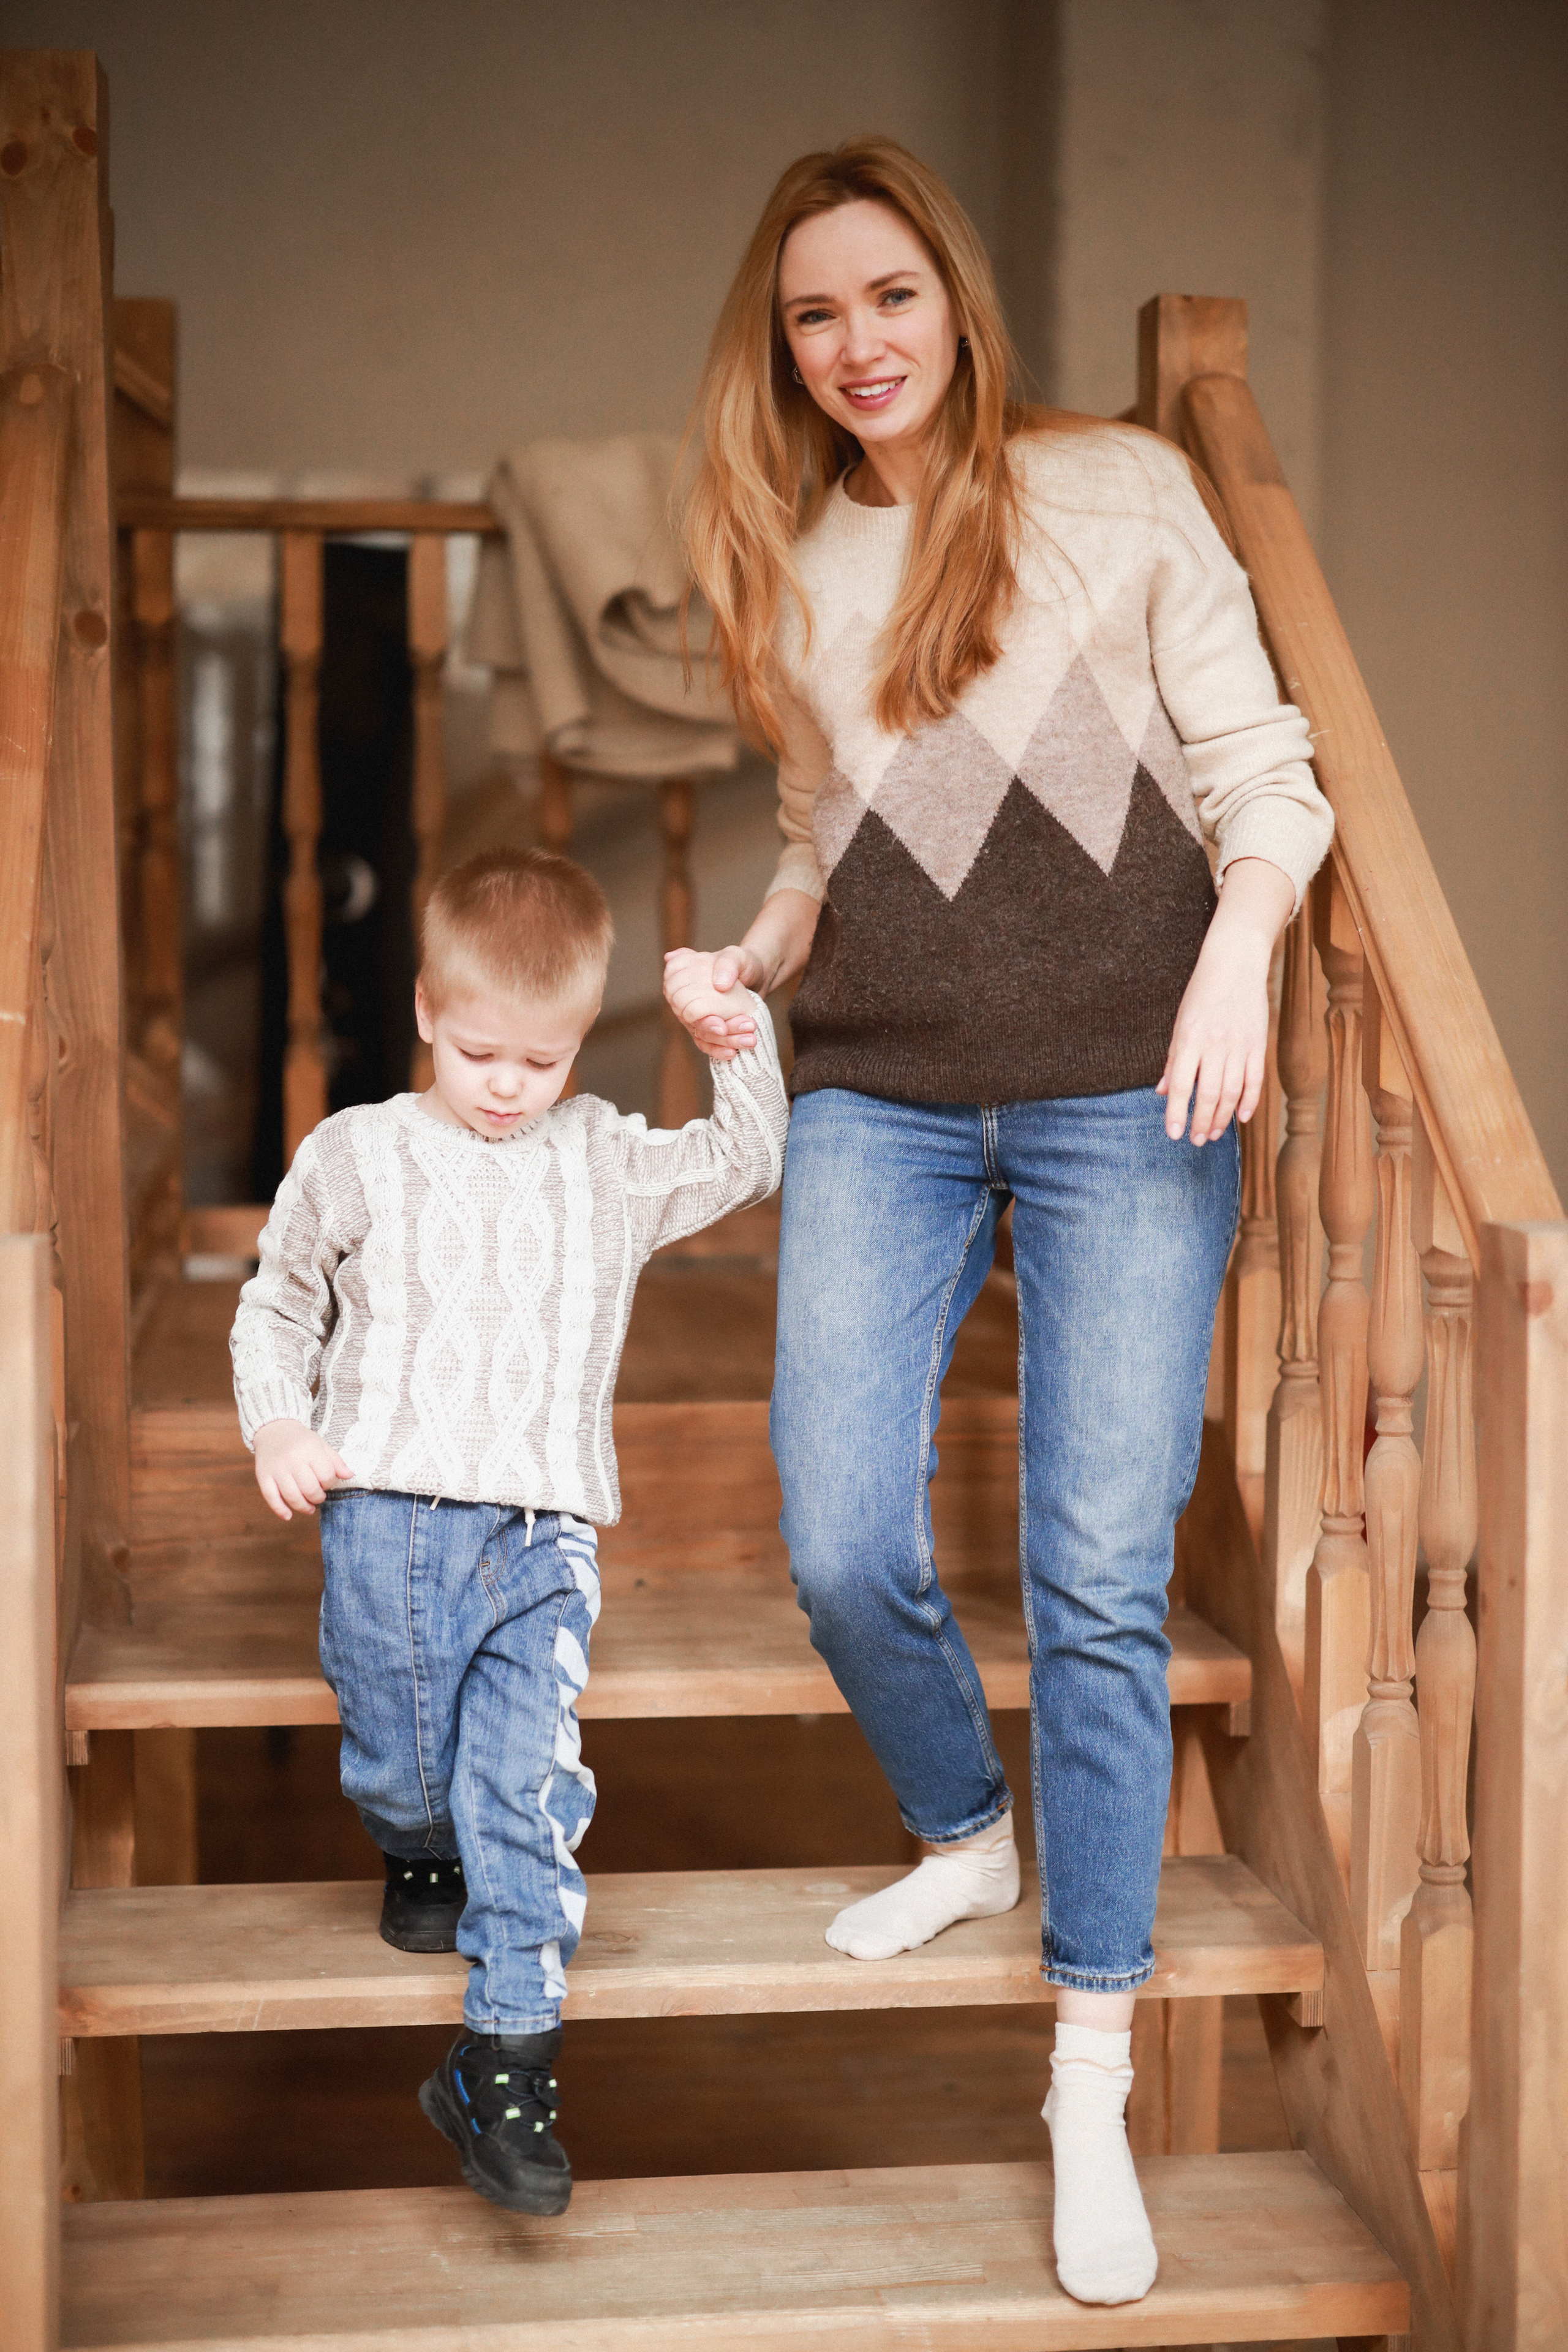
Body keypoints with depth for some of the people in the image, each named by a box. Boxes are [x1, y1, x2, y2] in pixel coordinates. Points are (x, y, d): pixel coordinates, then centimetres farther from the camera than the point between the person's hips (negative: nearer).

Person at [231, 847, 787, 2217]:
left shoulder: (608, 1160, 12)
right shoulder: (354, 1157, 5)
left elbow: (746, 1165, 21)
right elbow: (278, 1306, 14)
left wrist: (742, 1032, 7)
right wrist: (278, 1426, -2)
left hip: (544, 1535, 1)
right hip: (388, 1516, -1)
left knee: (532, 1783, -7)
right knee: (401, 1765, 8)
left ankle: (507, 2059, -1)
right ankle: (424, 1855, 45)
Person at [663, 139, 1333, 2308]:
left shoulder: (1122, 491, 3)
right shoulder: (786, 570, 15)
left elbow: (1256, 764, 3)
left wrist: (1241, 944, -14)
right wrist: (743, 963, 4)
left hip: (1124, 1095, -3)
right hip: (879, 1100, 4)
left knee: (1101, 1581, -5)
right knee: (842, 1550, -5)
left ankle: (1093, 2081, 6)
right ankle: (968, 1832, 28)